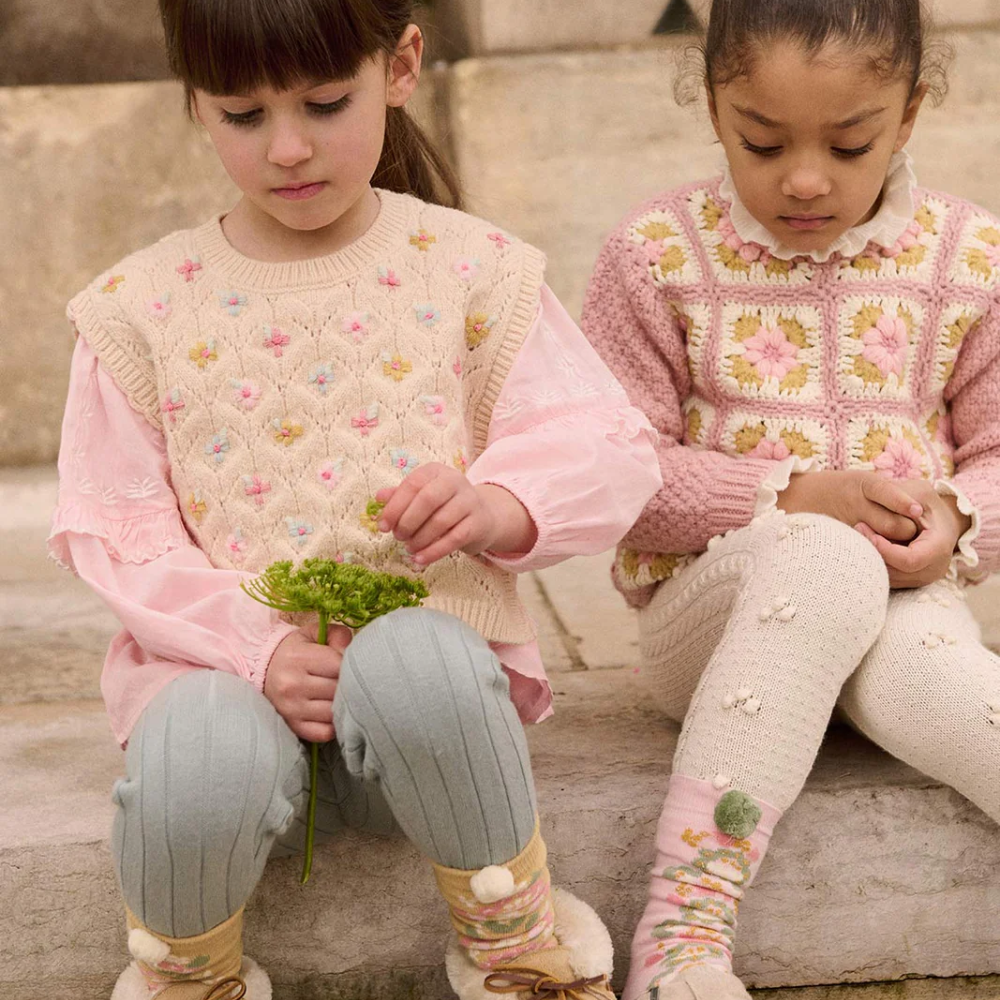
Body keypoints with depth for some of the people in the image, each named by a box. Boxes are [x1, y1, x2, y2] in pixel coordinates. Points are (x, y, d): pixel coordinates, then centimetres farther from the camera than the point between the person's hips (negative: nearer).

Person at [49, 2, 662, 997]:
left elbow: (612, 450, 1)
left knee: (412, 664, -37)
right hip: (223, 665, 1)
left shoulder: (468, 269, 4)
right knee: (196, 768, -35)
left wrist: (500, 504, -22)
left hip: (430, 647, 0)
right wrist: (254, 644, -16)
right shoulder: (140, 307, 5)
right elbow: (109, 525, 1)